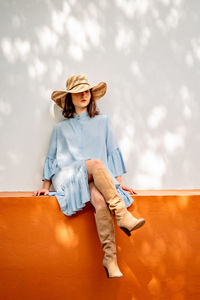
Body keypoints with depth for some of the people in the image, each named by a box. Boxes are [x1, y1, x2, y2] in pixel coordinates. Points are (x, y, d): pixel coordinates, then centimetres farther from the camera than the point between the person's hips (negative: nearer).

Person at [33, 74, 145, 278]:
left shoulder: (102, 121, 19)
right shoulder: (60, 127, 20)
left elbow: (112, 152, 16)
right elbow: (51, 158, 21)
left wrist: (119, 182, 8)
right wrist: (46, 186, 10)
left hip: (97, 179, 1)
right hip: (67, 177, -1)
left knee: (100, 199, -36)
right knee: (97, 163, -35)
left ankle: (110, 257, -40)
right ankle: (123, 216, -42)